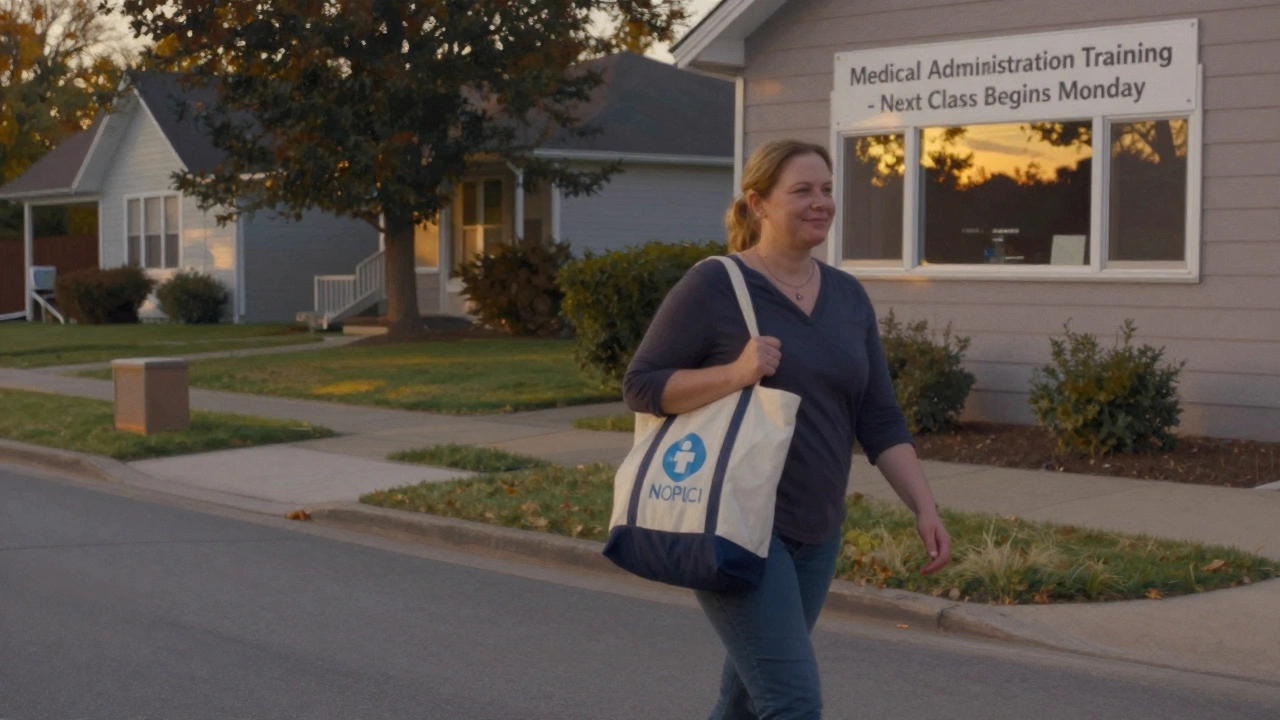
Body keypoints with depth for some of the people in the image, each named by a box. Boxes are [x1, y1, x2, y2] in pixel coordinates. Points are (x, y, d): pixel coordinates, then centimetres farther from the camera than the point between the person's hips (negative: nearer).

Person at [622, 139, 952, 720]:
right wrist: (735, 373, -22)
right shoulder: (713, 287, -9)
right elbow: (640, 384, -9)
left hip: (815, 532, 7)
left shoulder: (848, 297, 9)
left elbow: (879, 420, 8)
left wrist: (925, 508, -1)